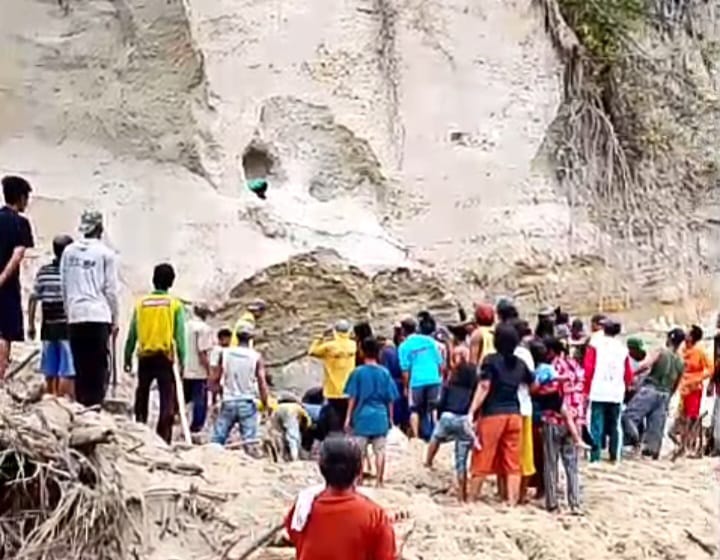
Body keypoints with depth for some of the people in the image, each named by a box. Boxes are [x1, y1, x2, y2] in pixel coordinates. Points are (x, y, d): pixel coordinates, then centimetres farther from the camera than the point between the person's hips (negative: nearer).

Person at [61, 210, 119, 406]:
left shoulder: (68, 252, 8)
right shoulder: (105, 253, -3)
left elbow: (64, 287, 10)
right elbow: (111, 289, -1)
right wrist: (114, 320, 7)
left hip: (75, 317, 4)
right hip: (98, 316, -4)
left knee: (80, 367, 8)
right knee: (99, 367, -1)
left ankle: (81, 406, 7)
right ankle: (95, 405, -8)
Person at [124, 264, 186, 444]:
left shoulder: (141, 303, 4)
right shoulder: (175, 304, -2)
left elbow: (132, 334, 6)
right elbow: (180, 335, -5)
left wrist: (127, 357, 14)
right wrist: (182, 361, -3)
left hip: (145, 357, 3)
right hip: (165, 358, -3)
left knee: (141, 397, 17)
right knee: (168, 400, -1)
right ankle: (163, 439, -8)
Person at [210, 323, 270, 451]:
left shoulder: (224, 353, 0)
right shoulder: (256, 357, -5)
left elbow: (214, 379, 2)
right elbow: (262, 383, -8)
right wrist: (266, 404, 3)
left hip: (228, 402, 2)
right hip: (247, 403, -2)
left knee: (217, 439, 6)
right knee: (250, 441, -4)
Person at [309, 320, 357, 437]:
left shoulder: (329, 346, -13)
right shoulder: (353, 345, -1)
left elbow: (311, 352, 0)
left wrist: (320, 338, 8)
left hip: (333, 393, -3)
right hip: (349, 392, 3)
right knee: (347, 425, 11)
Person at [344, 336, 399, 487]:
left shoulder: (358, 372, -6)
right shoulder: (385, 373, 1)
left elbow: (352, 397, -5)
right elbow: (390, 398, 4)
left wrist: (348, 417, 1)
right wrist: (390, 417, 13)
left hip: (362, 416, -2)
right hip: (380, 417, 2)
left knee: (359, 451, 6)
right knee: (380, 451, 5)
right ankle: (379, 481, 6)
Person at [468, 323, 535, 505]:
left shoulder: (491, 360, -7)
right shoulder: (520, 363, 8)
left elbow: (484, 388, -15)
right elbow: (533, 385, 22)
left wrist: (471, 412, -17)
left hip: (492, 414, -4)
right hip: (514, 414, 4)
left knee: (482, 460, 4)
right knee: (512, 462, 6)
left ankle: (471, 500, 11)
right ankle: (512, 502, 6)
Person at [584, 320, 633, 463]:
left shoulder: (595, 345, 0)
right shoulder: (623, 348, 10)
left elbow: (588, 369, -5)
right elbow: (628, 373, 11)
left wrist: (587, 389, 2)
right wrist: (625, 387, 26)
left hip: (598, 392, -3)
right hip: (617, 393, 3)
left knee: (597, 426, -3)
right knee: (613, 426, 13)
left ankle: (595, 457, -7)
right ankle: (614, 456, 16)